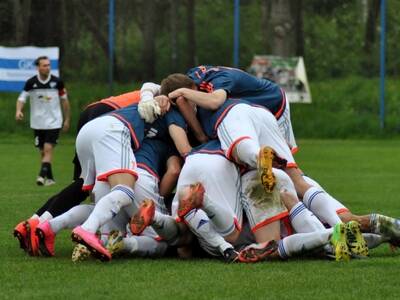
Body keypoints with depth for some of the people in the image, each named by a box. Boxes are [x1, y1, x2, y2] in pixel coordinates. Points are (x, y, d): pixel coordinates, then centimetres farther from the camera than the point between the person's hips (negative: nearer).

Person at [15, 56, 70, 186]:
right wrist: (19, 110, -24)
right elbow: (22, 98, -3)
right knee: (43, 151, 7)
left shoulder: (57, 82, -4)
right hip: (38, 123, 2)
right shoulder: (31, 82, -5)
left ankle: (42, 175, -25)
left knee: (48, 149, -16)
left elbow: (64, 100, 7)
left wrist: (67, 119, 10)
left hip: (54, 122, -2)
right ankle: (50, 178, 19)